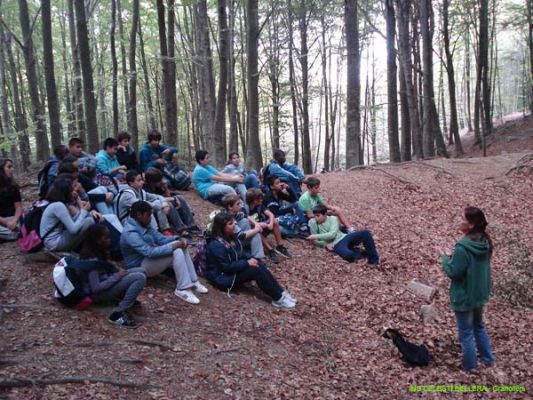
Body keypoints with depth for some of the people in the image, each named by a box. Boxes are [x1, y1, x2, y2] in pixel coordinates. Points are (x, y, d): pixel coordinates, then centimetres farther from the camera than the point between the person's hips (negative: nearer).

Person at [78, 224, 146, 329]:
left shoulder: (95, 251, 4)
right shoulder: (91, 259, -24)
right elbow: (96, 288, -27)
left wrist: (117, 273, 5)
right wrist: (117, 276, -20)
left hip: (105, 283, 9)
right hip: (99, 293, -9)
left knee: (140, 271, 6)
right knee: (140, 278, -25)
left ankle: (122, 298, -3)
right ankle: (118, 314, -24)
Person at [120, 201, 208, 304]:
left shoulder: (144, 225, 3)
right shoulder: (130, 233, -27)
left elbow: (161, 239, 5)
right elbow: (150, 252, -32)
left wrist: (178, 240, -13)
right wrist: (173, 246, -30)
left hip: (150, 257, 10)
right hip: (140, 266, -10)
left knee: (181, 247, -7)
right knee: (176, 251, -26)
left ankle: (193, 282, -7)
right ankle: (182, 289, -23)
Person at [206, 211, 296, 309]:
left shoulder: (230, 237, 5)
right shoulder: (216, 245, -24)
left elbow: (240, 254, 17)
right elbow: (226, 267, -25)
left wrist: (250, 259, -2)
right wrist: (247, 263, -22)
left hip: (234, 268, 9)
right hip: (224, 277, -9)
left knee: (259, 265, -15)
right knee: (255, 270, -24)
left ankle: (280, 293, -18)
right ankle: (278, 299, -21)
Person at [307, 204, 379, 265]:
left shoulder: (333, 218, 2)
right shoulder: (313, 222, 0)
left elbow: (332, 234, -13)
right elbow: (315, 240, 4)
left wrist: (316, 236, -18)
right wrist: (326, 244, -13)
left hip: (345, 237, 3)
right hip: (336, 245, -3)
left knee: (365, 233, -20)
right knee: (348, 255, -38)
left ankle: (374, 260, -10)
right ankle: (360, 253, -2)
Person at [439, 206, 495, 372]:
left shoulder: (463, 247, -30)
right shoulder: (484, 241, -4)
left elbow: (453, 272, -23)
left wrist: (445, 258, -7)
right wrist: (453, 255, 4)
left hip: (464, 297, -8)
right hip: (480, 293, 8)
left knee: (466, 333, 9)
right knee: (479, 326, 28)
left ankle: (469, 368, 23)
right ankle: (488, 357, 41)